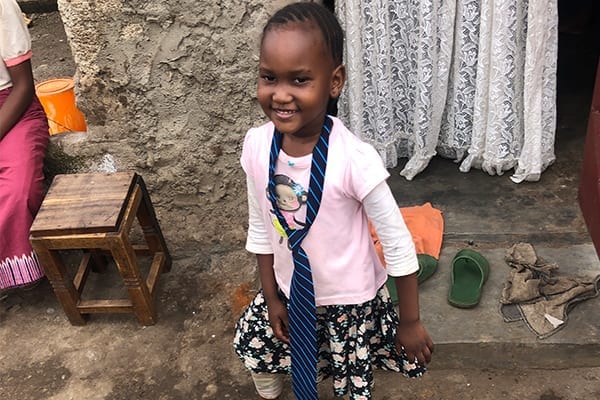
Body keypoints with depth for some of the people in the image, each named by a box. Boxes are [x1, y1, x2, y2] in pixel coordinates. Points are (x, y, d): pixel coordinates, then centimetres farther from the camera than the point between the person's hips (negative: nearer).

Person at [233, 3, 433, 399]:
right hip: (289, 291, 5)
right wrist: (271, 297, 3)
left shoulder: (353, 157, -31)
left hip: (350, 299, -4)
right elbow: (260, 227, -2)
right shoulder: (256, 145, -16)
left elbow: (397, 242, -19)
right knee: (253, 344, 23)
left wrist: (411, 321, -10)